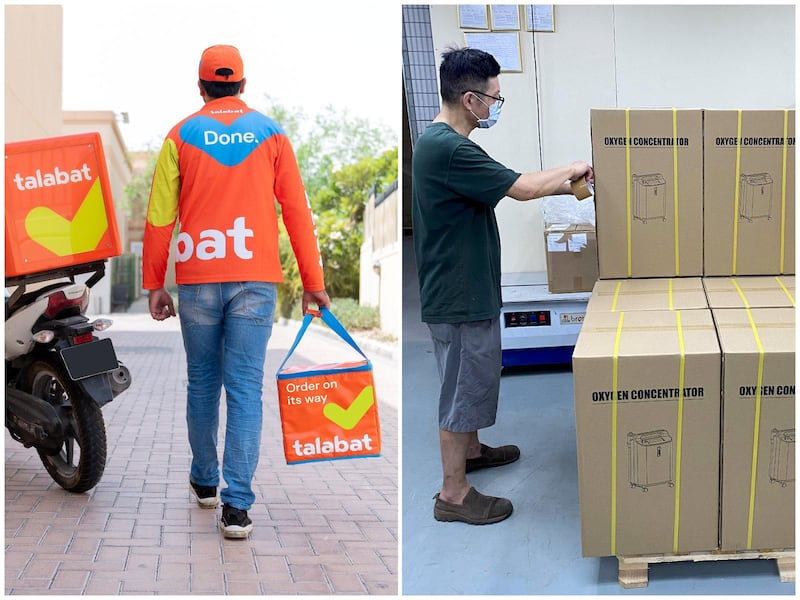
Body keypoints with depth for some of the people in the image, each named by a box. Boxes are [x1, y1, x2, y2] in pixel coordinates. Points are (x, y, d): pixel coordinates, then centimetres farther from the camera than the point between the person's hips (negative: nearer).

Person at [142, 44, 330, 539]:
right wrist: (313, 282, 7)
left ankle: (205, 481, 31)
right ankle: (237, 506, -7)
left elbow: (159, 216, 2)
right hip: (255, 280, 0)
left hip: (197, 280, 1)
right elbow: (297, 212, 4)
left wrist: (154, 284, 9)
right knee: (246, 390, -1)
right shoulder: (271, 134, 7)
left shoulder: (182, 136, 6)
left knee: (202, 383, 15)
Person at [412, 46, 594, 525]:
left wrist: (563, 184, 9)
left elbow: (505, 187, 16)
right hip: (459, 296, -10)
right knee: (463, 387, 0)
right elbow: (523, 188, -25)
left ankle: (470, 450, 44)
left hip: (469, 290, 10)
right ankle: (453, 494, 12)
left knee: (473, 378, 25)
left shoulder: (445, 142, 8)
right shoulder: (447, 149, -26)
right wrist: (570, 170, -7)